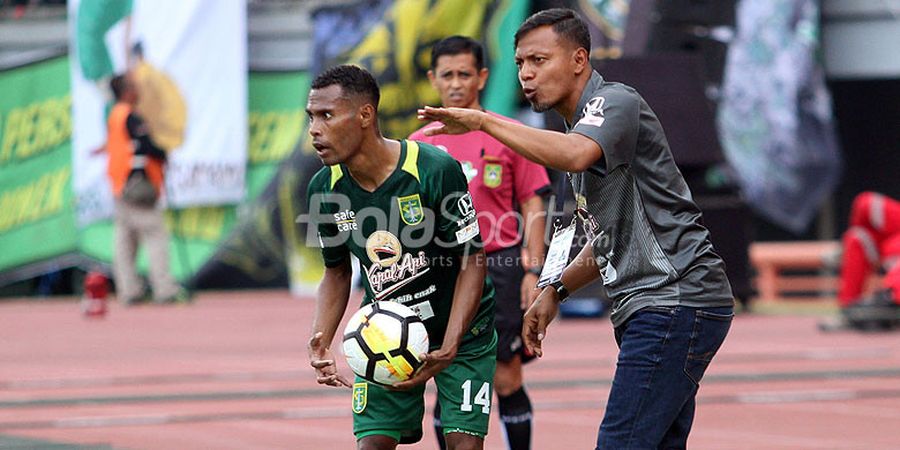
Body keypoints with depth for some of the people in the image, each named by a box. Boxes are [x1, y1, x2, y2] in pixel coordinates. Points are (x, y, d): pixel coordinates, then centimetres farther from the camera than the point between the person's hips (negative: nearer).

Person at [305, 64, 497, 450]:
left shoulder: (436, 169, -23)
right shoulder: (325, 190, -8)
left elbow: (472, 261, -16)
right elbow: (337, 272, 7)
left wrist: (448, 349, -25)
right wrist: (320, 341, -11)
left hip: (460, 331, -3)